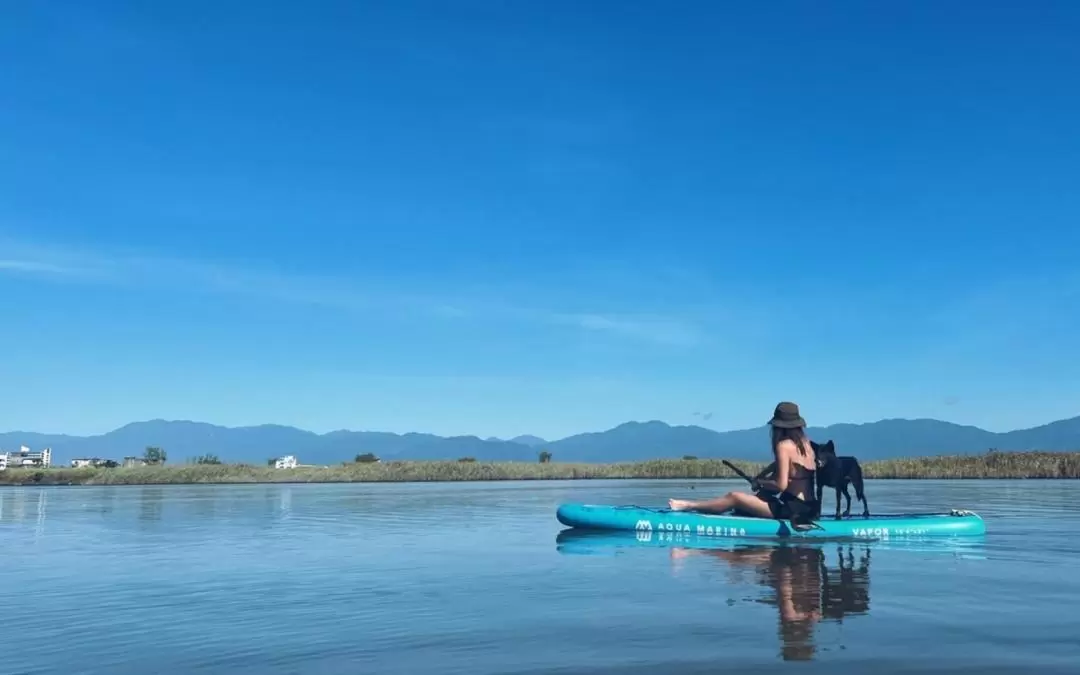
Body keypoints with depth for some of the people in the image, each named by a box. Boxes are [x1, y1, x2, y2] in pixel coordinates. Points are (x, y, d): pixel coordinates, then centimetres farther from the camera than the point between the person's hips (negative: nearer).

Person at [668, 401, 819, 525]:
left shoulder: (784, 445, -12)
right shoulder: (805, 443, 13)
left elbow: (781, 485, -19)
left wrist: (760, 482, -2)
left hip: (792, 508, -9)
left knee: (734, 497, -4)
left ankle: (690, 506, 4)